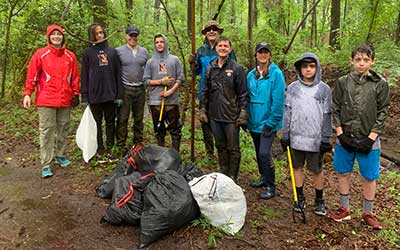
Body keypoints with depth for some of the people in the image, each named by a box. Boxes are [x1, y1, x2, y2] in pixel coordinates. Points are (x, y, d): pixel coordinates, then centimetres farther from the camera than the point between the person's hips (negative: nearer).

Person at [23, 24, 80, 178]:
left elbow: (75, 77, 11)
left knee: (63, 128, 10)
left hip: (65, 100, 3)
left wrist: (76, 94, 8)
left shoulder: (70, 56, 8)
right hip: (46, 100, -3)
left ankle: (59, 155, 27)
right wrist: (27, 93, -8)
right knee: (46, 131, -2)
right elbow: (32, 75, -1)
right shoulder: (41, 54, 0)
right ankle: (46, 164, 2)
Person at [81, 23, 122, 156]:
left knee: (110, 122, 8)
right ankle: (99, 150, 16)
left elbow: (118, 74, 7)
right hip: (94, 94, -1)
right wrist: (84, 96, -5)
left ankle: (110, 148, 19)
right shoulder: (87, 52, 3)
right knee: (97, 123, 7)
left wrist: (119, 94, 0)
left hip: (110, 94, 2)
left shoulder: (112, 51, 8)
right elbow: (84, 75, 1)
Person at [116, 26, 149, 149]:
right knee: (122, 118, -2)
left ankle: (138, 143, 23)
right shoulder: (119, 51, -2)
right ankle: (120, 144, 8)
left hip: (140, 89, 4)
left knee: (139, 118, 11)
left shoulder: (144, 51, 10)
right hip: (125, 89, -4)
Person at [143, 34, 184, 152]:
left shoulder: (174, 59, 7)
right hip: (155, 100, 2)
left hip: (172, 100, -1)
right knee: (159, 129, 8)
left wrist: (170, 91, -11)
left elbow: (180, 78, 2)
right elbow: (146, 80, 6)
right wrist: (160, 82, -8)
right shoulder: (150, 62, 11)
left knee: (175, 129, -1)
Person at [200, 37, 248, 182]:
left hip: (231, 116, -4)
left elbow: (243, 94, -5)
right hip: (214, 116, 4)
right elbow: (205, 91, 14)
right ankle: (223, 173, 31)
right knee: (220, 147, 16)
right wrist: (203, 110, 9)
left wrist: (243, 114, -10)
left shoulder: (237, 69, -4)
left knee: (233, 148, 5)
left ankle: (233, 177, 18)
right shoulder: (211, 68, 8)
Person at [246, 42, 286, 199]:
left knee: (264, 154, -10)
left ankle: (270, 186, 6)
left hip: (268, 122, -6)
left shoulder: (276, 74, -11)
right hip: (254, 121, 6)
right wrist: (246, 119, 9)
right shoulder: (251, 75, 7)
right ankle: (263, 178, 36)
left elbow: (278, 101, -14)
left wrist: (271, 123, -15)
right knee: (258, 153, 17)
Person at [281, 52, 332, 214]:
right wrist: (285, 135, 1)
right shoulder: (293, 87, 2)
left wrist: (326, 139, -4)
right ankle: (300, 198, 29)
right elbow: (287, 112, 4)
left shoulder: (324, 89, -1)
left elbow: (327, 116, 0)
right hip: (296, 137, 2)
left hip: (316, 138, -2)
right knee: (297, 167, 12)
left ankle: (319, 200, 26)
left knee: (316, 170, 7)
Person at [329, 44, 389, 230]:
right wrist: (341, 134, -6)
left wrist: (370, 138, -9)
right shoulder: (343, 82, 0)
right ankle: (344, 209, 30)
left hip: (368, 140, -1)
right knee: (343, 173, 12)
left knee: (369, 177, 9)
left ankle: (367, 213, 28)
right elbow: (335, 109, 2)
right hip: (345, 139, 2)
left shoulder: (380, 84, -4)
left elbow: (382, 113, -2)